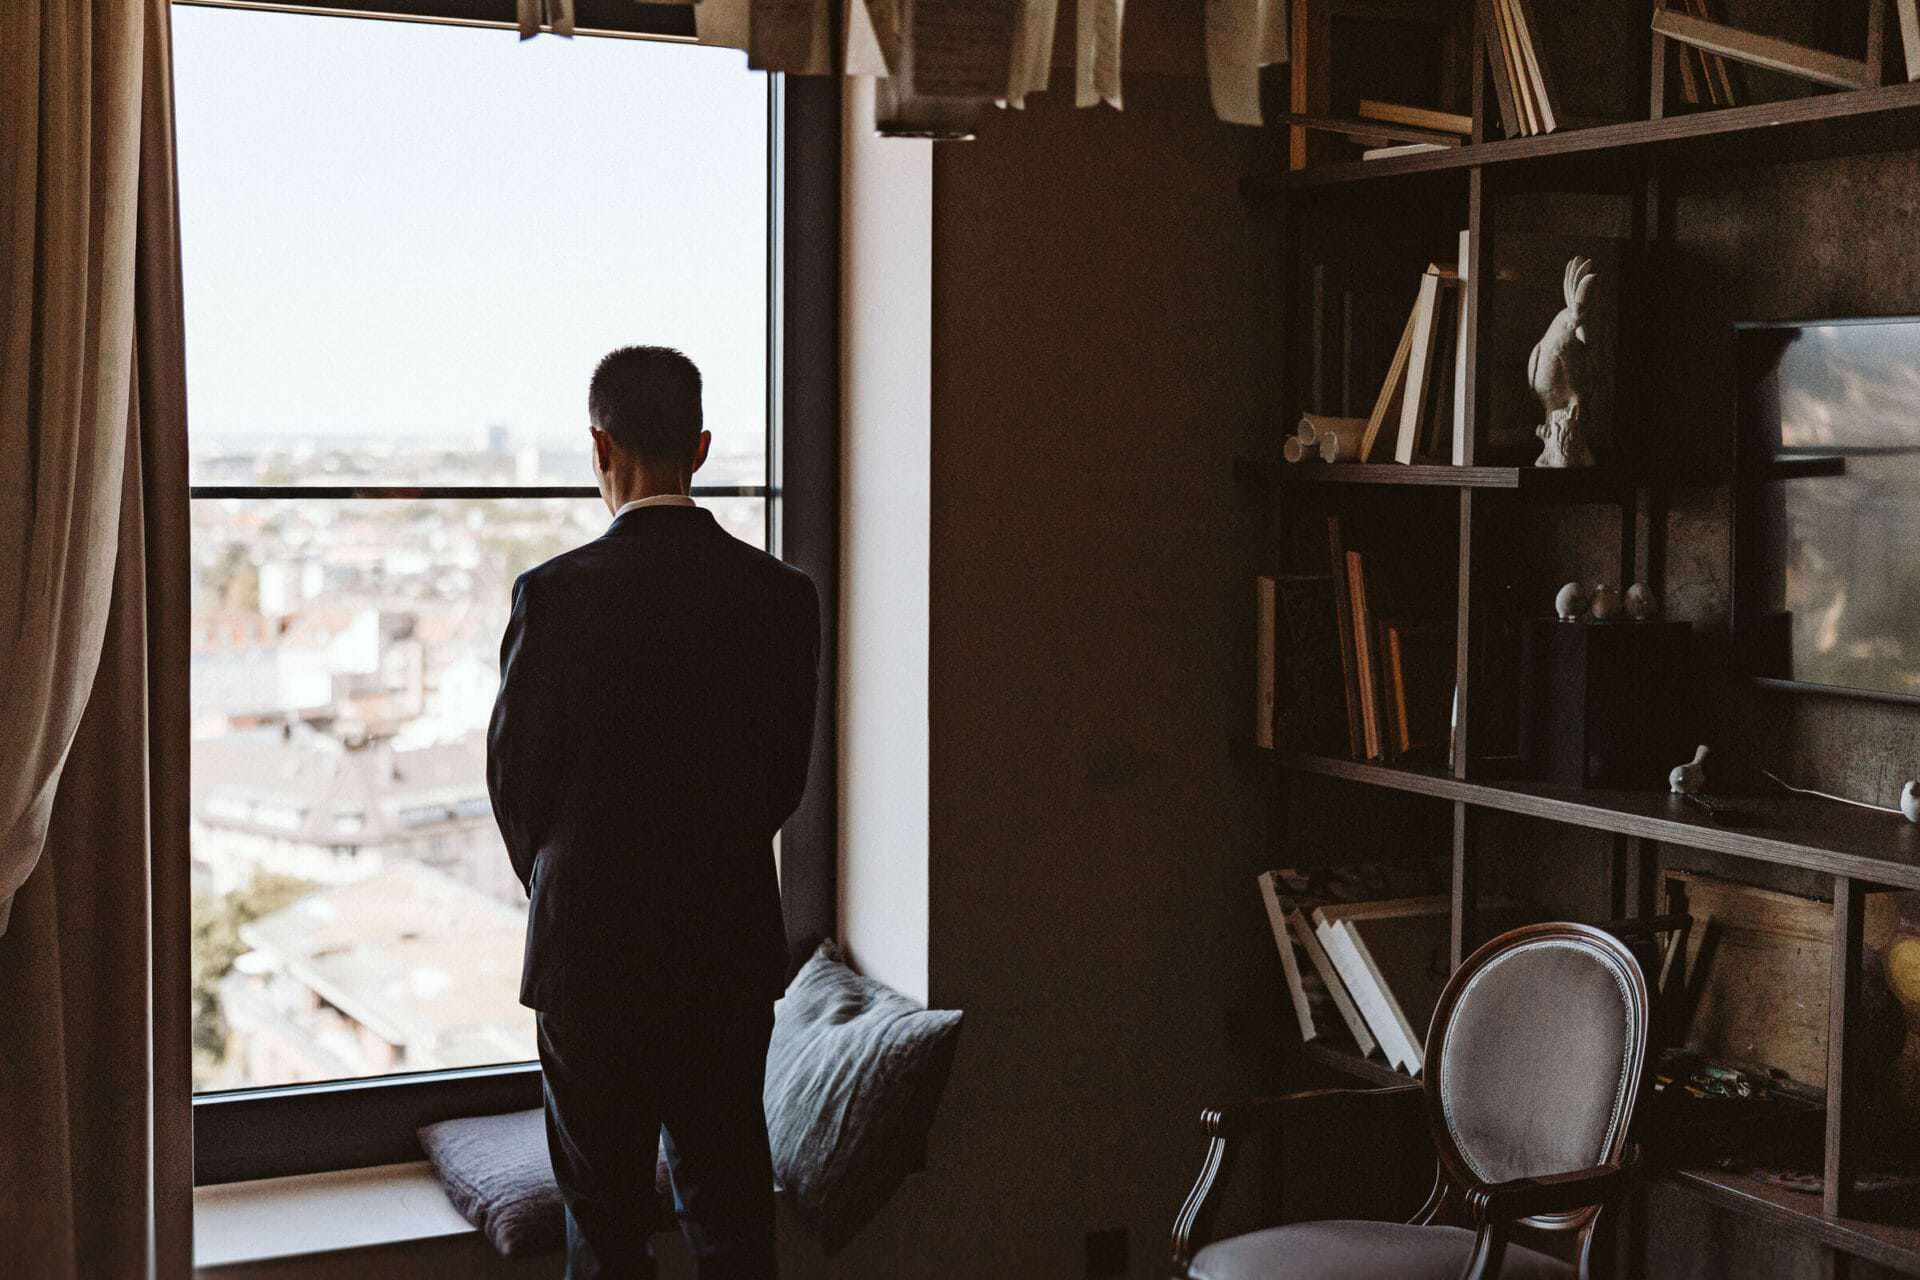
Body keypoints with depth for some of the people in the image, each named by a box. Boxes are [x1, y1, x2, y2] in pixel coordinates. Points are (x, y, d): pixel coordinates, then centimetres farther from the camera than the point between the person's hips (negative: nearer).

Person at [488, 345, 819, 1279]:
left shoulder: (555, 593, -13)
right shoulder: (781, 594, -4)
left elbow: (514, 776, -3)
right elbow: (785, 775, 4)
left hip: (592, 952, -3)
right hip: (734, 947, 3)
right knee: (730, 1199, 13)